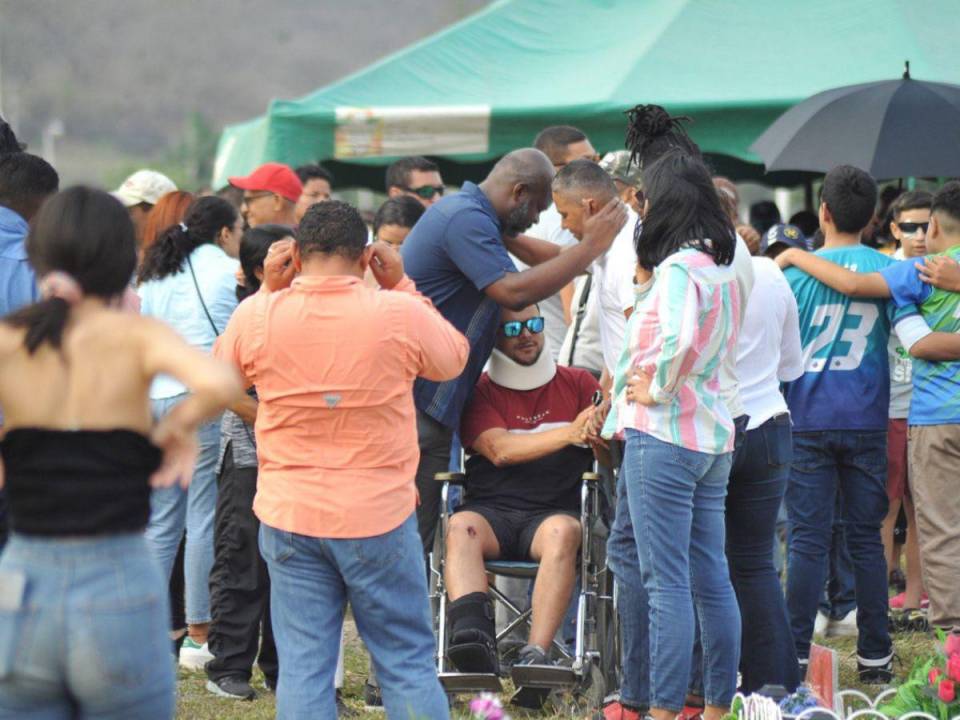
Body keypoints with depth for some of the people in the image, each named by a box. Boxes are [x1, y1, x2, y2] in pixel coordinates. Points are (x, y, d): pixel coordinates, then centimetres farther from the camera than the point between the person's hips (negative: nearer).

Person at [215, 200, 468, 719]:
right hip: (379, 518, -1)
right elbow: (453, 359, 9)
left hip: (289, 517, 1)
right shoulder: (399, 314, -11)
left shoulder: (256, 316, -6)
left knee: (302, 670, 4)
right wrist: (401, 285, 11)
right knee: (408, 665, 8)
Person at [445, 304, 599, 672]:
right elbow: (500, 450, -6)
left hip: (554, 511, 0)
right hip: (492, 510, 0)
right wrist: (570, 433, -18)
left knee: (562, 530, -35)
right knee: (461, 526, -33)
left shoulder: (578, 384, 17)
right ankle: (474, 637, -54)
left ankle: (536, 654, -47)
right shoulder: (479, 392, 12)